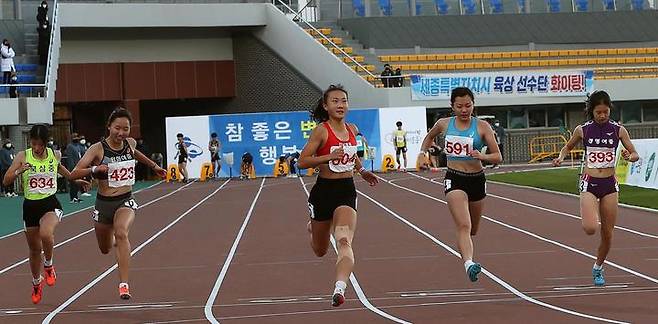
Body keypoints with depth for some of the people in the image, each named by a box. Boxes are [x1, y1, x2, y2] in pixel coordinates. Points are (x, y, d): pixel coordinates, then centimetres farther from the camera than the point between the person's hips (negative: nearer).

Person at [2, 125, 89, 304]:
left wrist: (75, 179, 27)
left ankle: (48, 266, -2)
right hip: (30, 206, 1)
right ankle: (36, 283, 39)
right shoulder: (23, 156, -7)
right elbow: (6, 180, -10)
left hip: (50, 204, -1)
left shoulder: (55, 155, -2)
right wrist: (19, 171, -28)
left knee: (46, 234, -32)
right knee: (34, 249, 13)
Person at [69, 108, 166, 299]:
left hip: (126, 201, 0)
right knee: (105, 249, 18)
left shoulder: (130, 144, -1)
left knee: (121, 233, -32)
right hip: (103, 203, 0)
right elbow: (74, 174, -20)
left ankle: (124, 285, -36)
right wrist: (94, 170, -36)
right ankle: (115, 240, 60)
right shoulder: (98, 149, -14)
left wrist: (153, 166, 34)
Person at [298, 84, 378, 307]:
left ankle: (340, 288, -38)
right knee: (320, 251, 16)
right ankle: (312, 228, 53)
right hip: (324, 190, -2)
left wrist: (361, 170, 15)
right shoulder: (322, 131, -10)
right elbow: (302, 162, -14)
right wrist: (330, 156, -25)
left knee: (344, 241, -23)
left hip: (347, 191, 2)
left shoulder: (352, 130, 8)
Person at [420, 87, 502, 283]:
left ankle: (466, 255, 51)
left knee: (473, 229, 19)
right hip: (454, 179, -2)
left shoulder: (482, 127, -4)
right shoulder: (444, 125, 2)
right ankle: (468, 263, -38)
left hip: (477, 179, 2)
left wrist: (482, 156, -25)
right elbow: (429, 137, 26)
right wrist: (423, 152, 13)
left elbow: (497, 157, -6)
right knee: (464, 226, -22)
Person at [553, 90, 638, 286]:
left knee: (607, 233, 6)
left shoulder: (618, 130, 0)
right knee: (590, 229, -22)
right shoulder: (582, 130, -1)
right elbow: (567, 147, 16)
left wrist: (629, 157, -20)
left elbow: (636, 155, 3)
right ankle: (588, 219, 15)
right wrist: (560, 158, -6)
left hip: (610, 184, 2)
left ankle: (598, 268, 30)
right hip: (589, 183, -2)